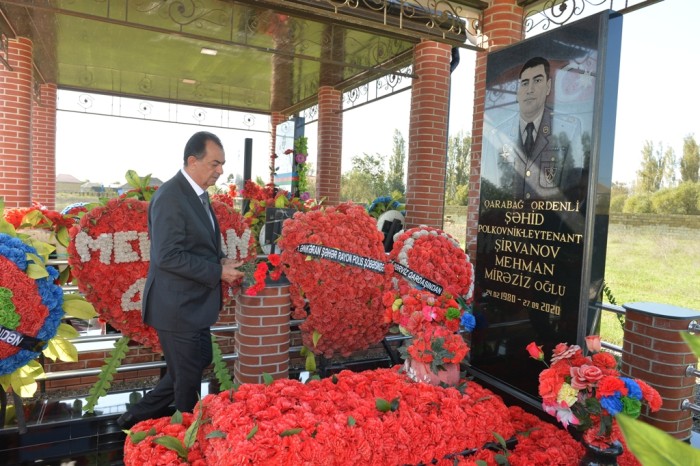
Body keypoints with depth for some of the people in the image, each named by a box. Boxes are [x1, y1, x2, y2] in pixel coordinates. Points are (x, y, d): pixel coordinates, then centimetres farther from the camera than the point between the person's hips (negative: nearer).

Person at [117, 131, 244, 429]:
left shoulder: (198, 193, 10)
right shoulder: (170, 197, -20)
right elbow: (167, 257, -25)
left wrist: (221, 261, 1)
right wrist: (217, 272, -20)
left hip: (193, 303, 10)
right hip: (177, 307, -10)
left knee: (200, 362, 21)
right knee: (187, 377, 7)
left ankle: (139, 417, 36)